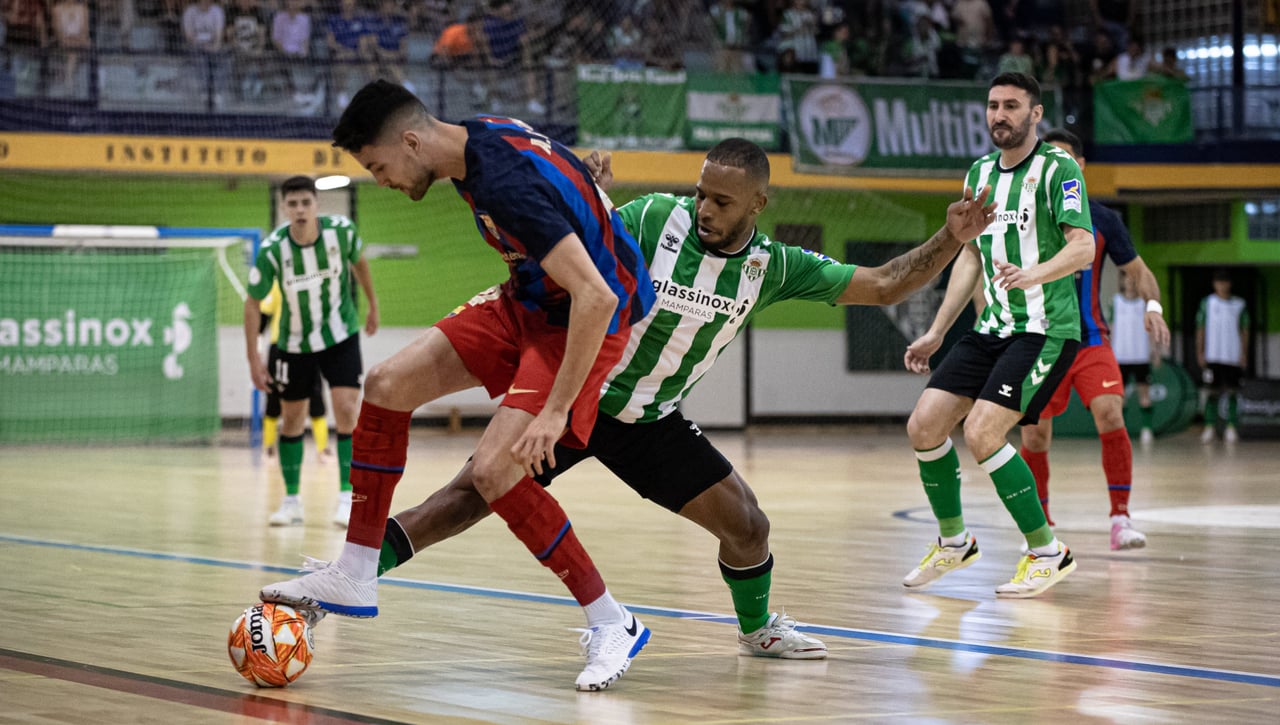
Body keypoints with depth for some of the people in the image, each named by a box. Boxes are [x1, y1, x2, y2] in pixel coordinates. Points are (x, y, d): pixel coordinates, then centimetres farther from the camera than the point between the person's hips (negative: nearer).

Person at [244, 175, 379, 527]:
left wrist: (373, 305, 14)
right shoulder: (273, 249, -23)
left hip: (341, 336, 0)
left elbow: (359, 261, 5)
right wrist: (254, 359, -12)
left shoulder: (342, 230, -19)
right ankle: (291, 501, 21)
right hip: (295, 343, 1)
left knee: (346, 411, -15)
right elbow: (253, 302, -11)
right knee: (291, 419, 8)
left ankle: (347, 496, -8)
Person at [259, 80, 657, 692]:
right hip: (531, 299, 10)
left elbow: (596, 296, -35)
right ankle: (354, 579, 8)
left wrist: (555, 411, -32)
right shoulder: (477, 138, -3)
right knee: (387, 385, 0)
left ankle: (613, 625, -7)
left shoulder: (507, 184, -31)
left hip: (587, 320, -10)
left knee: (494, 469, -21)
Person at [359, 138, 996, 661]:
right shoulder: (653, 219, -17)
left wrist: (950, 241, -12)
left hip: (650, 421, 4)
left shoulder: (771, 266, -5)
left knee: (747, 527, -2)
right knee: (471, 494, -16)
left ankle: (756, 629, 29)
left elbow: (882, 285, 0)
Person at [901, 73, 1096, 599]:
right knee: (924, 426, -2)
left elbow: (1083, 248, -19)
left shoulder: (1058, 168, -8)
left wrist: (1032, 274, -37)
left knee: (982, 433, -20)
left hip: (1045, 329, -7)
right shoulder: (979, 173, 14)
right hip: (991, 329, 7)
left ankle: (1047, 553, -5)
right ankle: (953, 543, 19)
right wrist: (935, 333, 20)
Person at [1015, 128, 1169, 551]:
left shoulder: (1102, 220, 2)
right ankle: (1041, 525, 20)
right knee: (1035, 435, -1)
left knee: (1110, 416, -21)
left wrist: (1152, 305, -12)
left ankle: (1121, 519, -15)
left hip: (1090, 340, -1)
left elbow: (1138, 271, 8)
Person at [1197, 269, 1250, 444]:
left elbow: (1244, 330, 10)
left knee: (1233, 392, 1)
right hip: (1213, 357, -1)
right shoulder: (1207, 303, 5)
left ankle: (1231, 428, 5)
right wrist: (1200, 352, 1)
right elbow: (1200, 329, 7)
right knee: (1213, 392, -4)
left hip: (1234, 356, 1)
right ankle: (1209, 426, -1)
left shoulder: (1239, 305, 8)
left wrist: (1244, 354, 3)